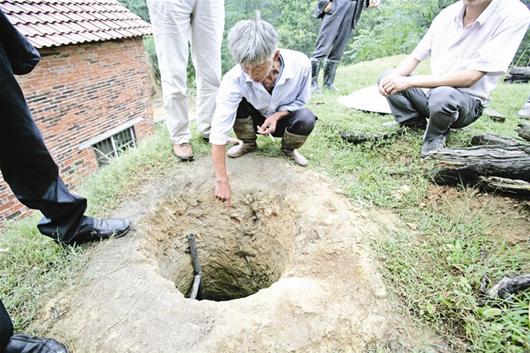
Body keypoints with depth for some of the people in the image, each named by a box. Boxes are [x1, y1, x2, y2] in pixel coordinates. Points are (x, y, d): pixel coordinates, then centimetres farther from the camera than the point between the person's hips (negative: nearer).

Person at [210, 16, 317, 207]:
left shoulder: (300, 64, -30)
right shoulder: (234, 79, -34)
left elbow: (300, 101, -10)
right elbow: (219, 131, -38)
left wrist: (277, 115, -31)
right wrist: (222, 181, -41)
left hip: (283, 117, 0)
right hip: (255, 117, 0)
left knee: (306, 119, -32)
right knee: (236, 104, -31)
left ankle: (289, 149, 3)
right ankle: (248, 143, 1)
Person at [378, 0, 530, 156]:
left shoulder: (515, 16, -19)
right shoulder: (447, 13, -3)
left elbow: (470, 77, -27)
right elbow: (414, 58, 2)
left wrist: (410, 81, -31)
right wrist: (393, 77, -20)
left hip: (468, 102, -5)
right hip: (433, 94, 5)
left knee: (442, 95, -38)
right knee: (387, 79, -10)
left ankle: (436, 136, -6)